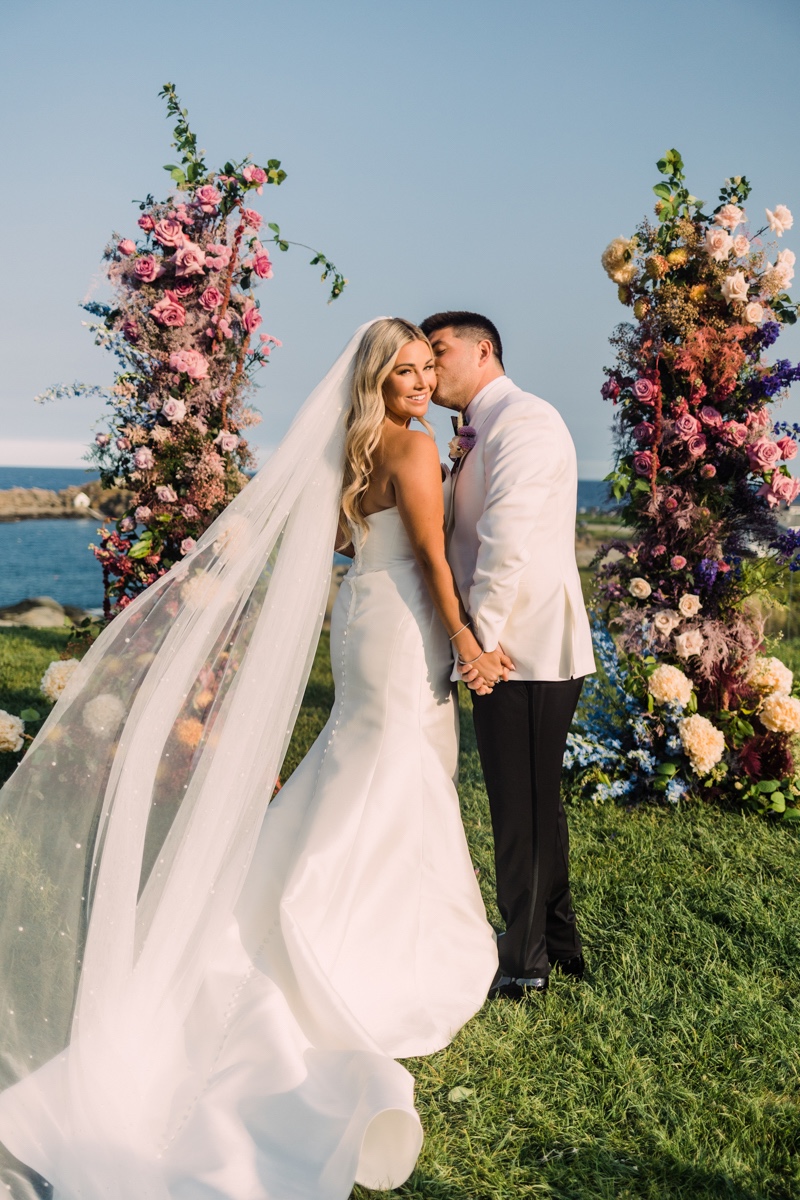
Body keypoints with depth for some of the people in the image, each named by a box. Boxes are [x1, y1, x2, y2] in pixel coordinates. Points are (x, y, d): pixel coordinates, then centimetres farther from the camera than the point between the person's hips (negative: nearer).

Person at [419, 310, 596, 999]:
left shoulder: (523, 419, -12)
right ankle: (560, 943, 33)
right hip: (510, 649, 10)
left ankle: (525, 964, 16)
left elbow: (509, 535, -22)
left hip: (526, 650, -10)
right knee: (533, 802, 18)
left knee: (524, 807, 2)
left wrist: (484, 636, -21)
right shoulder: (482, 435, 19)